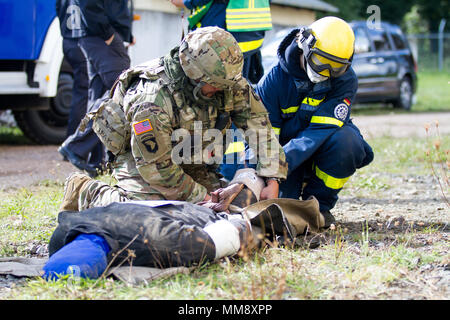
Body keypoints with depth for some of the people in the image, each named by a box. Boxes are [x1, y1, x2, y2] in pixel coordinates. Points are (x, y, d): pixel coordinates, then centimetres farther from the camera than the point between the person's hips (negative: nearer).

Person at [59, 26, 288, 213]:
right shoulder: (153, 100, -37)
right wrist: (200, 198, -24)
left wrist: (272, 179, -17)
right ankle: (87, 192, -2)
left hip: (190, 159, 7)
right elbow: (155, 167, -29)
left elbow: (258, 121, -11)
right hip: (142, 157, -7)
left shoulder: (227, 82, -19)